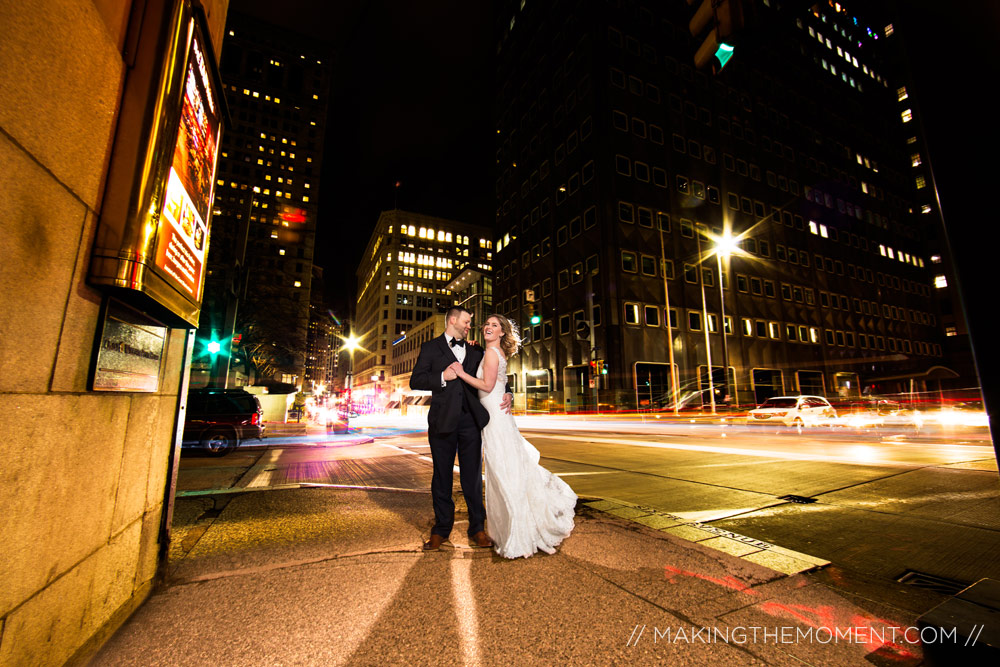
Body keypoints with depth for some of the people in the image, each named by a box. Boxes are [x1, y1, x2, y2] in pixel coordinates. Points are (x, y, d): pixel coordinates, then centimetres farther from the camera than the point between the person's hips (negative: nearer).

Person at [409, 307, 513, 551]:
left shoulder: (475, 351, 15)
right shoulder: (431, 348, 7)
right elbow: (415, 381, -1)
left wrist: (507, 395, -2)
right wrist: (442, 377, -15)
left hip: (471, 420, 2)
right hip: (443, 421, -2)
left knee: (473, 476, 7)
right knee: (442, 476, 9)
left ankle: (477, 528, 21)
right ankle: (441, 529, 24)